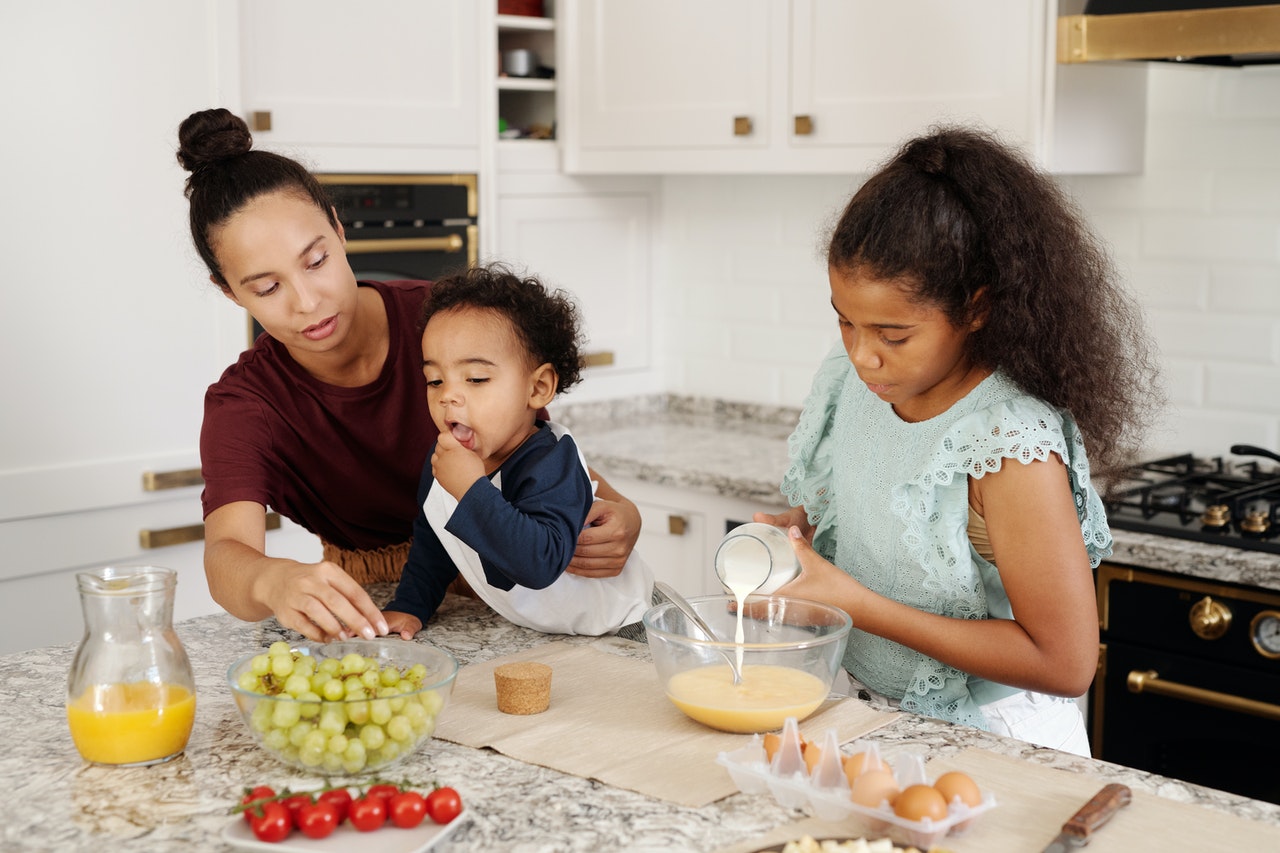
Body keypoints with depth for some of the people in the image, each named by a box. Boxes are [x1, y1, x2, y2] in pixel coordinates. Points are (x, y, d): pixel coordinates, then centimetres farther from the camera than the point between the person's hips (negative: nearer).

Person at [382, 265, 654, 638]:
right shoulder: (445, 458, -5)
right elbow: (431, 539, 14)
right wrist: (408, 606, 4)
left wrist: (473, 492, -43)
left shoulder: (551, 464, -30)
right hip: (525, 627, 8)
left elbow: (541, 563, -44)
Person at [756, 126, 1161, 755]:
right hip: (866, 711, 5)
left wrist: (856, 603, -21)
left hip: (985, 742, -5)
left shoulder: (1012, 445, -23)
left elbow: (1064, 663, -20)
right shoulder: (850, 379, 0)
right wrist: (799, 531, -4)